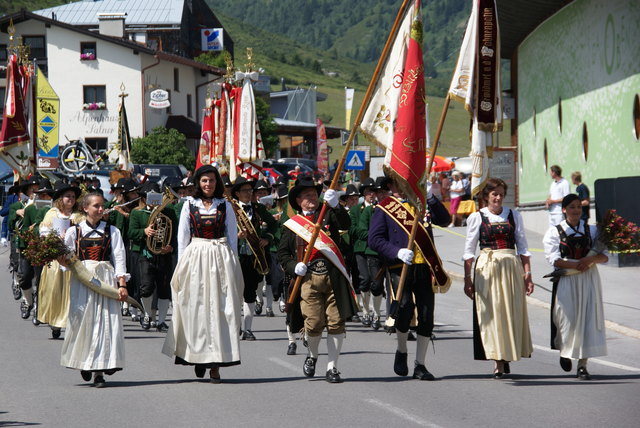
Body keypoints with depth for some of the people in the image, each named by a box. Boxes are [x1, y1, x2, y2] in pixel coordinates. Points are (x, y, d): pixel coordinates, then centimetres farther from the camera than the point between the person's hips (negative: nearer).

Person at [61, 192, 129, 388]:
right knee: (82, 320, -1)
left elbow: (119, 259, 4)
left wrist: (122, 284, -6)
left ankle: (99, 371, -6)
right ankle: (84, 363, 20)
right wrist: (65, 261, -15)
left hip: (106, 278, 0)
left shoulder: (112, 231, 9)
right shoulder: (74, 231, 8)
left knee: (105, 322, -6)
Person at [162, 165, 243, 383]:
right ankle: (198, 356, 12)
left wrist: (232, 264, 4)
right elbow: (182, 237, 8)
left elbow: (232, 237, 9)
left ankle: (215, 364, -4)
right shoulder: (189, 205, 6)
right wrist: (182, 266, 2)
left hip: (221, 259, 0)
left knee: (220, 308, -5)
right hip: (195, 259, 0)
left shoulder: (225, 206, 7)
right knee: (196, 307, 0)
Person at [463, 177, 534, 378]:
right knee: (490, 313, -5)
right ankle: (500, 361, -3)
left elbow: (522, 246, 10)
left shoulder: (514, 216, 9)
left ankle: (505, 357, 12)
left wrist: (527, 273, 2)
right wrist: (468, 277, -2)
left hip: (512, 267, 2)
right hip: (486, 269, -2)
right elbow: (469, 250, 4)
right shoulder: (476, 217, 4)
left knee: (512, 313, 0)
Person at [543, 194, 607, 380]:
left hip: (588, 280, 2)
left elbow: (604, 256, 5)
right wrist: (576, 265, -18)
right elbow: (554, 259, -8)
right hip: (565, 281, -2)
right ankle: (564, 351, 28)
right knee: (567, 318, -3)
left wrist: (590, 259, -15)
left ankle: (582, 365, 0)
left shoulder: (592, 230, 9)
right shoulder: (554, 232, 2)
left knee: (587, 319, -4)